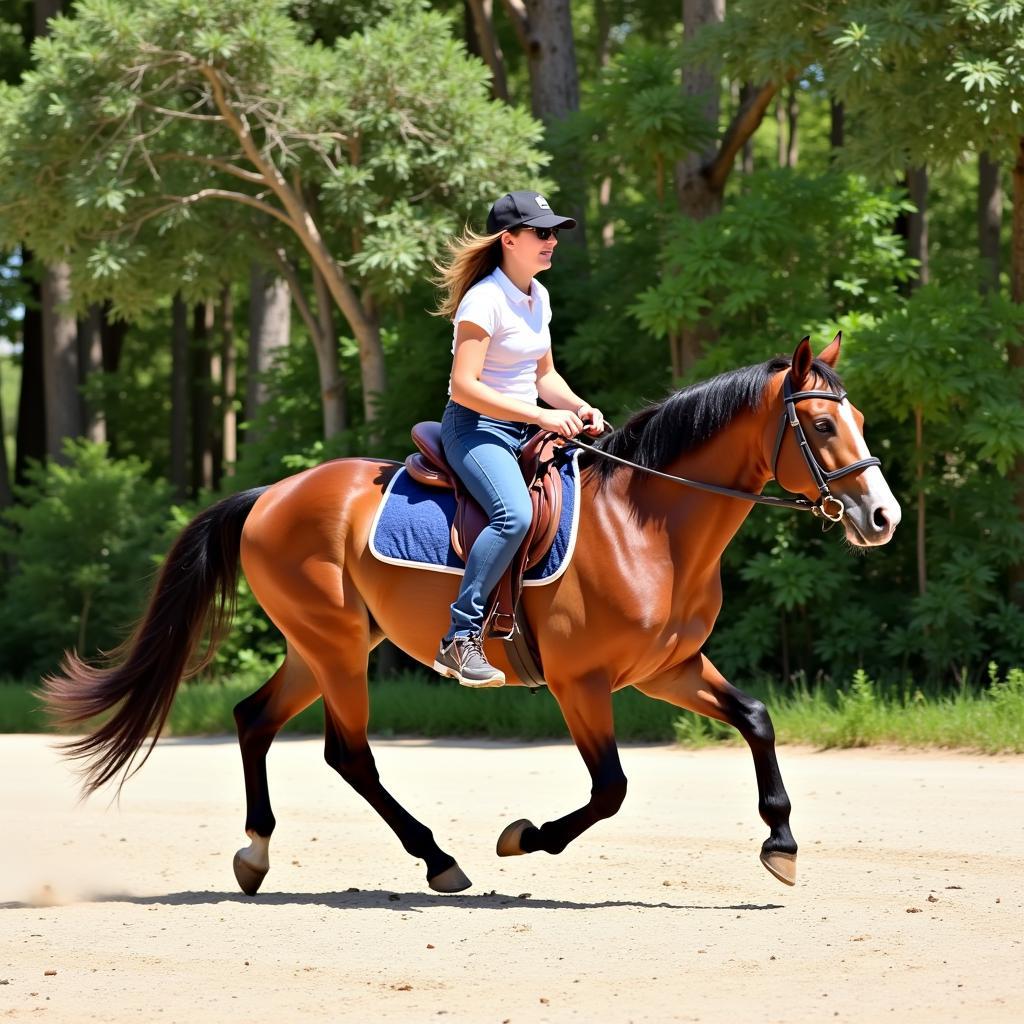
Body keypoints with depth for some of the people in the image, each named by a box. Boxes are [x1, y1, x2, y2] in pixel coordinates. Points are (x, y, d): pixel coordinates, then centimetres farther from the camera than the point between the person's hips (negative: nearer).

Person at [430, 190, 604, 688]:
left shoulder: (538, 296, 12)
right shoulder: (486, 299, -15)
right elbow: (464, 386, -22)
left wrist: (578, 408, 0)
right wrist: (543, 416, -23)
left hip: (526, 430, 9)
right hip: (477, 427, -9)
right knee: (516, 514, -34)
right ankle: (460, 639, -30)